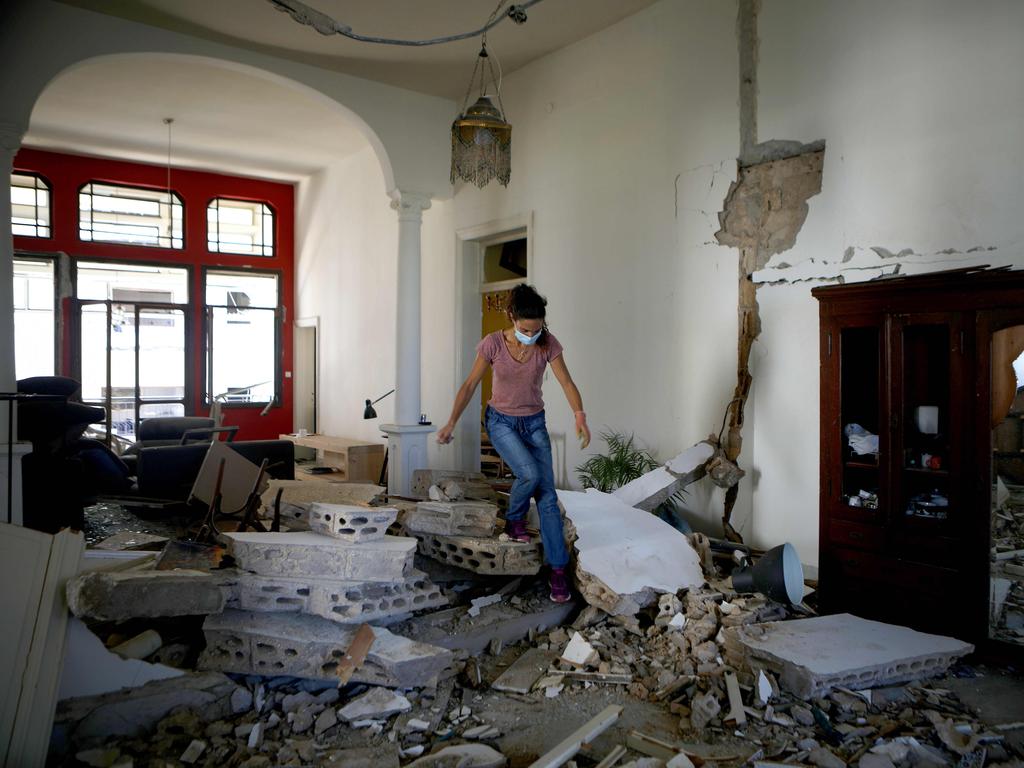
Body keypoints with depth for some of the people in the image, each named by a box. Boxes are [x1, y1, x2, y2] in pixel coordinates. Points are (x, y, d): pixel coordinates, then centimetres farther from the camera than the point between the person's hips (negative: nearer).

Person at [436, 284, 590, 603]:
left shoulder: (548, 343, -14)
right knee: (530, 473, -27)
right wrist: (452, 423, -10)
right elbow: (470, 385, -8)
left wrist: (579, 415, -38)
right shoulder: (493, 343, -17)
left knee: (548, 496, -5)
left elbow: (566, 382, -20)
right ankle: (514, 520, 6)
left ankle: (558, 569, 3)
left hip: (534, 423, 2)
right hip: (501, 421, -2)